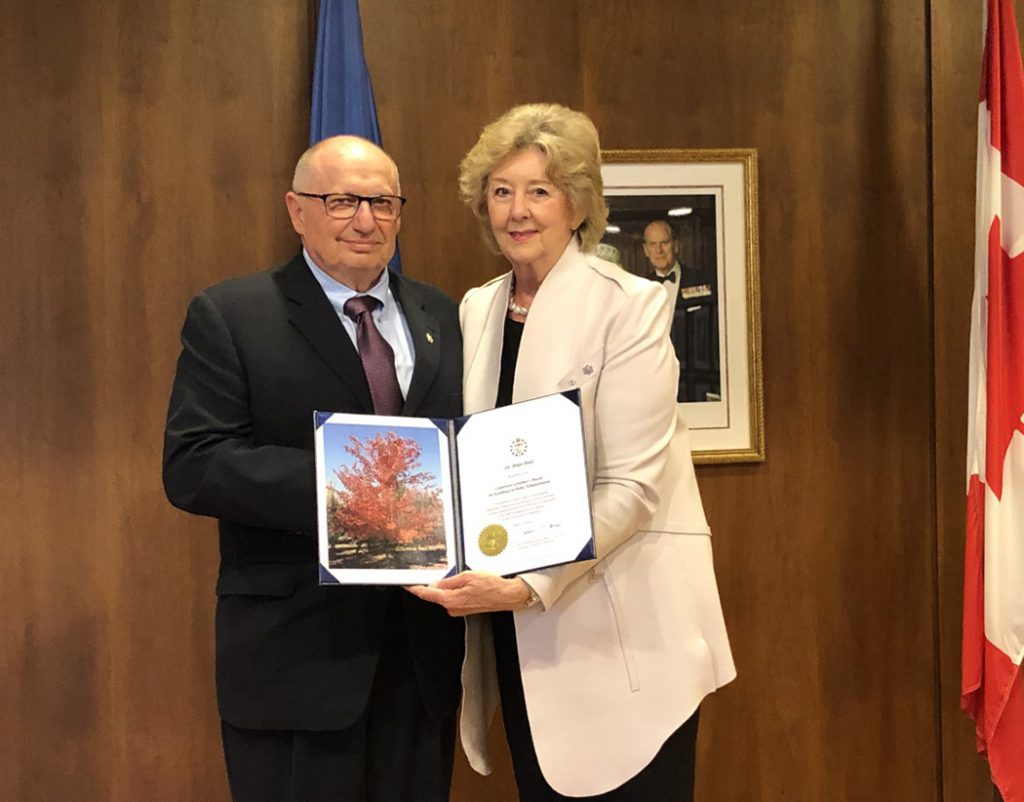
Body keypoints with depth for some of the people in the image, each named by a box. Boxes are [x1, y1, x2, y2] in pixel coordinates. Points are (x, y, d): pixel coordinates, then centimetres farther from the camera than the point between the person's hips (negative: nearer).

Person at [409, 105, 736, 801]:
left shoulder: (629, 306, -9)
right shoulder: (476, 310, 9)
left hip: (619, 628, -5)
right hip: (516, 631, 5)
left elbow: (631, 487, -15)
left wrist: (527, 587, -23)